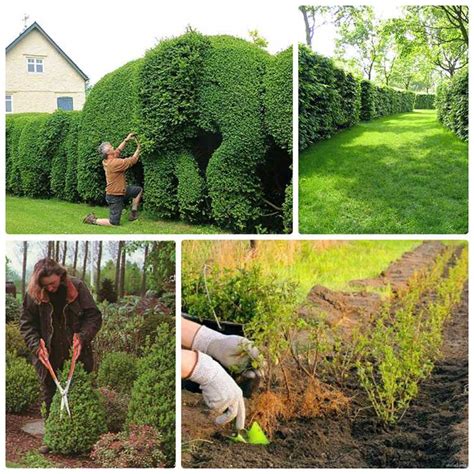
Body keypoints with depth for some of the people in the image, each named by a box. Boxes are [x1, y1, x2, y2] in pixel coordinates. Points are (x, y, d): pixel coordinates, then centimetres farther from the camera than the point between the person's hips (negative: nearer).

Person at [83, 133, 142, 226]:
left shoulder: (106, 160, -1)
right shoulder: (114, 163, -27)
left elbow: (118, 150, 17)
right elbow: (133, 160, -18)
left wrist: (126, 140, 13)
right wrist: (138, 148, -4)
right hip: (115, 196, -10)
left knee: (139, 190, 16)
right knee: (114, 223, -5)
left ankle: (133, 214, 20)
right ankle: (92, 220, 7)